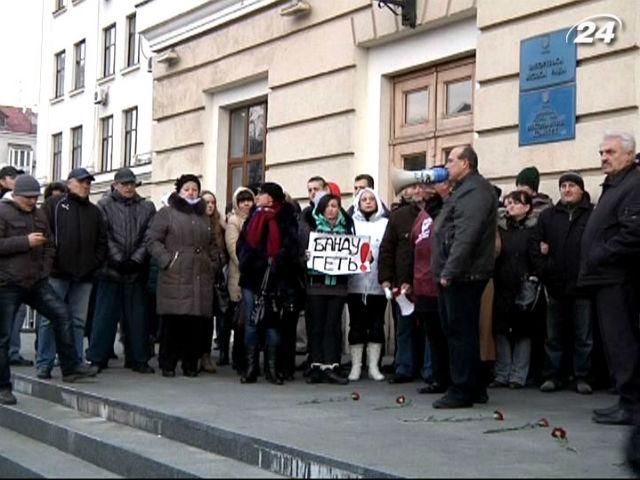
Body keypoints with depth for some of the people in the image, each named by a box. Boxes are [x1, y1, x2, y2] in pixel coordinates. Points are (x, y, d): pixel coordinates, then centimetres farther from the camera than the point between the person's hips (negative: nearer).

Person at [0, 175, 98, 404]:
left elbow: (49, 245, 22)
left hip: (36, 282, 6)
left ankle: (70, 367, 8)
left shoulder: (39, 215, 14)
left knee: (62, 314, -3)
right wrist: (26, 241, -19)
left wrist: (44, 269, 8)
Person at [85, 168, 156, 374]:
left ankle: (138, 359, 13)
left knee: (137, 316, 6)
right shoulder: (105, 205, 4)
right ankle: (96, 358, 9)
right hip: (110, 270, -2)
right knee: (105, 315, 2)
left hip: (136, 270, 2)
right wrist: (119, 260, -13)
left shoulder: (147, 207, 10)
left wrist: (136, 259, -10)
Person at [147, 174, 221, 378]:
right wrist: (166, 260, -11)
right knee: (172, 322, -5)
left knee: (197, 322, 1)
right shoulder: (166, 213, 6)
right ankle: (167, 364, 5)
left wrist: (213, 265, 16)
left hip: (201, 278, 5)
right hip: (174, 278, -4)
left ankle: (190, 364, 11)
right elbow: (153, 240, -1)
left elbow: (212, 245, 29)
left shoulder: (204, 217, 23)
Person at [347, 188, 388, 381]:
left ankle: (373, 366, 11)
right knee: (356, 325, 3)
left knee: (376, 325, 4)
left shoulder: (385, 224, 7)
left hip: (377, 283, 0)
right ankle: (355, 367, 9)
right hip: (355, 283, 0)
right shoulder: (352, 223, 8)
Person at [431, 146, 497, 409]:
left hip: (463, 275, -11)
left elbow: (465, 236, -22)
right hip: (456, 276, 11)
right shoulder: (464, 189, 22)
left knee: (461, 333, -6)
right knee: (459, 331, 14)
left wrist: (449, 271, -24)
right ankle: (474, 389, 21)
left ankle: (462, 390, -1)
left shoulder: (474, 190, -12)